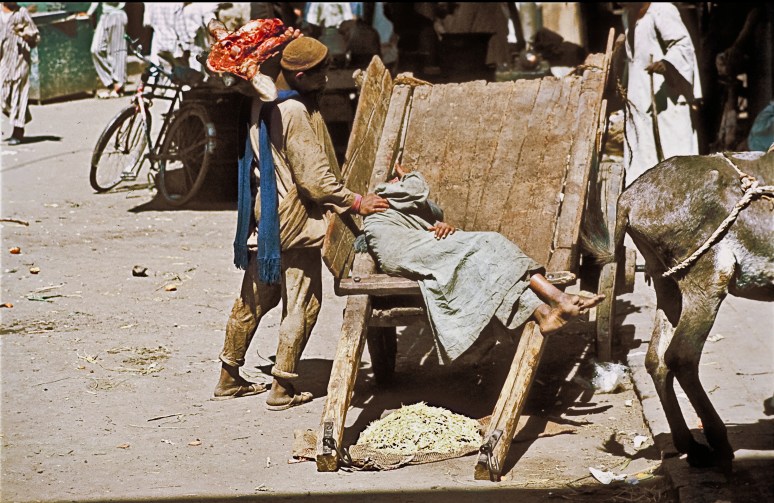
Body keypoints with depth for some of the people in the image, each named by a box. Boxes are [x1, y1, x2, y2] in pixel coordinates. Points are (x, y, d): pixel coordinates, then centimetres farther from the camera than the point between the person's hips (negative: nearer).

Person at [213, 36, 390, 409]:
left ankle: (229, 378, 26)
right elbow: (315, 178, -21)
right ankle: (282, 388, 5)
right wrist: (355, 202, -15)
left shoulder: (265, 106, 8)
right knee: (302, 304, 1)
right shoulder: (296, 114, -21)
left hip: (267, 216, 9)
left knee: (254, 298, 17)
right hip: (295, 222, -9)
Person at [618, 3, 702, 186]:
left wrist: (666, 63, -39)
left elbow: (683, 45, -21)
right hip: (639, 101, 9)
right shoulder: (629, 14, 16)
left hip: (663, 101, -9)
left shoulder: (661, 11, -12)